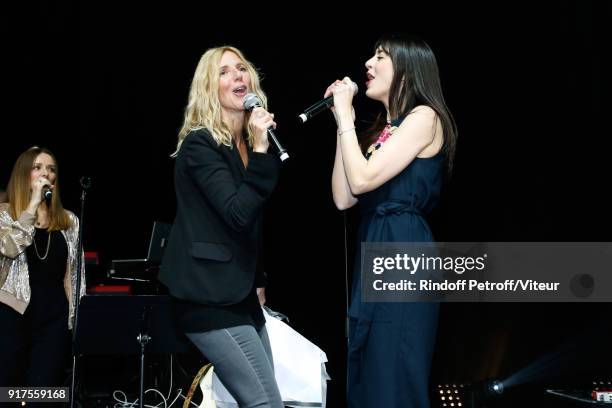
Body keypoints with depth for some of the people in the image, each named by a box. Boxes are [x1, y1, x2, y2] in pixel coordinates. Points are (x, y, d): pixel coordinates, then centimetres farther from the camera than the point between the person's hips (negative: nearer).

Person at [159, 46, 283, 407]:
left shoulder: (250, 142, 14)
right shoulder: (200, 144, -12)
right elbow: (237, 215, -21)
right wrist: (261, 151, -24)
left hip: (240, 292, 9)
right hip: (210, 295, -9)